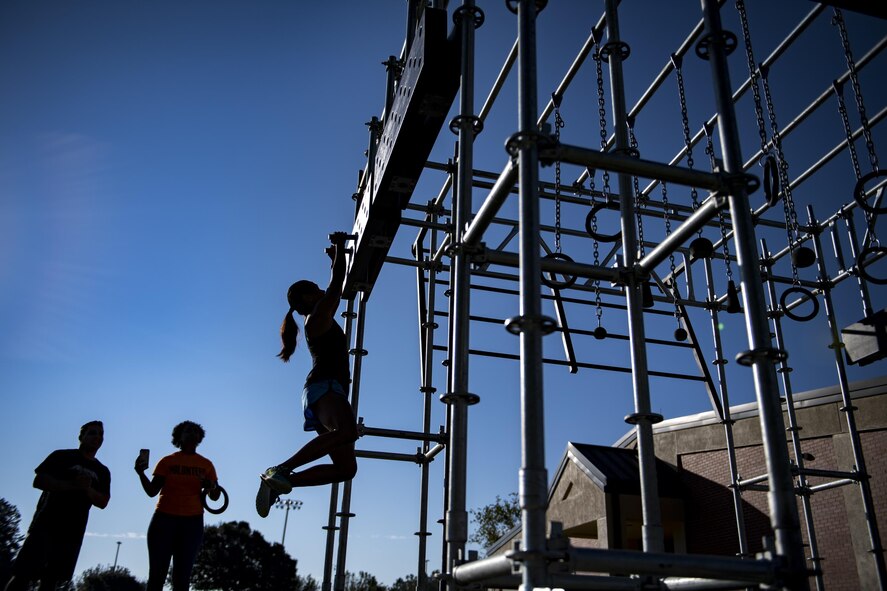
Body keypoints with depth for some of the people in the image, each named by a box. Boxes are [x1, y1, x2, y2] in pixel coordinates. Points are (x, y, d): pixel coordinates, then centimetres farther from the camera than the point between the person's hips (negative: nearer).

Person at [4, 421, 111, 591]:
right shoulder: (62, 456, 5)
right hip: (46, 522, -4)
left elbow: (103, 502, 8)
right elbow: (38, 481, -6)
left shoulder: (103, 471, 15)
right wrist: (72, 485, -18)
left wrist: (88, 489, -13)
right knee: (24, 573, -12)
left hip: (73, 530, 4)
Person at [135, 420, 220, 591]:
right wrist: (141, 473, -15)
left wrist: (212, 487, -12)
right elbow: (152, 491, 2)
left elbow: (214, 497, 11)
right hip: (164, 519, -1)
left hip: (192, 522, 1)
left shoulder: (206, 465, 11)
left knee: (182, 577, -4)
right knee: (156, 575, -8)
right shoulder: (167, 461, 8)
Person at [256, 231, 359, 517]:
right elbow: (336, 283, 1)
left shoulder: (319, 320, 28)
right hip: (324, 387, -10)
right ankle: (280, 471, -36)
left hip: (327, 391, 10)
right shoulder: (317, 317, 3)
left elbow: (336, 289, 42)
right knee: (347, 431, -40)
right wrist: (340, 246, 12)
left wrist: (336, 257, 47)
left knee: (346, 468, 0)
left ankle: (278, 482, 0)